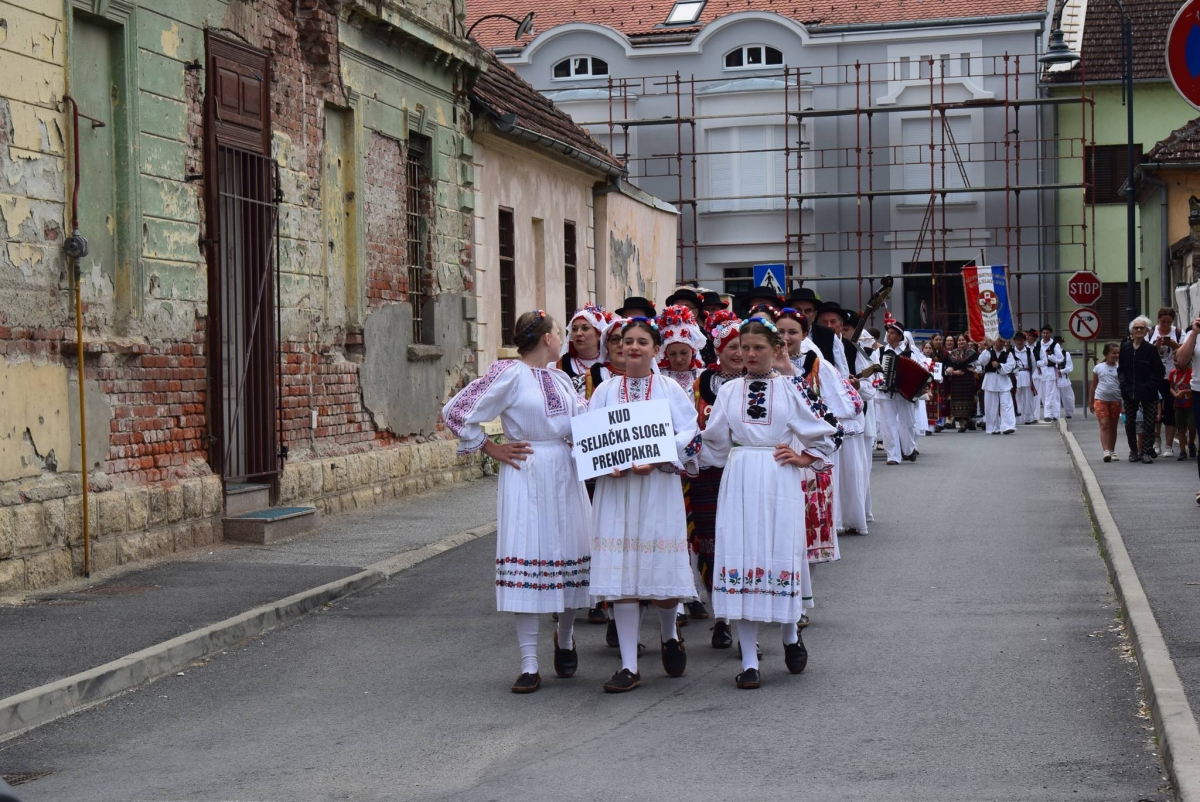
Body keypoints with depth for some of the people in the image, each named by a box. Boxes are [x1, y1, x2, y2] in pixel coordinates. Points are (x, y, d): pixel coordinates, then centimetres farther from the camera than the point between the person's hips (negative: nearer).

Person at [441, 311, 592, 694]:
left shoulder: (561, 378, 14)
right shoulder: (509, 374, -7)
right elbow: (455, 411, -8)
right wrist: (493, 449, -4)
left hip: (565, 475, 6)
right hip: (526, 476, -6)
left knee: (572, 558, 8)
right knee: (527, 564, -6)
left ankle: (565, 637, 35)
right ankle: (529, 666, -1)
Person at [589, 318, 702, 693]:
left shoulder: (669, 389, 3)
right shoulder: (607, 389, 9)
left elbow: (690, 436, -4)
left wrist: (656, 460, -17)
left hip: (659, 486, -1)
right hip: (615, 487, 2)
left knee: (661, 572, -1)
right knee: (620, 577, -3)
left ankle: (669, 635, 31)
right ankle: (629, 666, 3)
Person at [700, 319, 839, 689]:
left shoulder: (789, 389, 5)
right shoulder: (729, 391, 11)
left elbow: (823, 436, 11)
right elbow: (715, 443, 13)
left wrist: (803, 458, -1)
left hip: (779, 480, -1)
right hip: (739, 480, 2)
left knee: (781, 558, -3)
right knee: (741, 562, -3)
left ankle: (791, 637, 26)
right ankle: (749, 662, 2)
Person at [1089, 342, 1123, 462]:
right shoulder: (1099, 367, 2)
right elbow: (1094, 385, 10)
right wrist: (1090, 401, 11)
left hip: (1115, 400, 1)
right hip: (1101, 399, -1)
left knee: (1113, 426, 10)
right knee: (1104, 425, -10)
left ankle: (1112, 451, 20)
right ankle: (1106, 451, -17)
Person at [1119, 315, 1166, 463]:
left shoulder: (1151, 349, -4)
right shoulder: (1125, 347, 4)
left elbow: (1158, 372, -4)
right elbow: (1120, 368, 9)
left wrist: (1149, 387, -14)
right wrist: (1124, 384, -6)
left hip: (1148, 394, -3)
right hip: (1129, 393, 3)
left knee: (1149, 423, -3)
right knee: (1130, 423, 7)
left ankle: (1146, 451, 5)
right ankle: (1134, 450, 22)